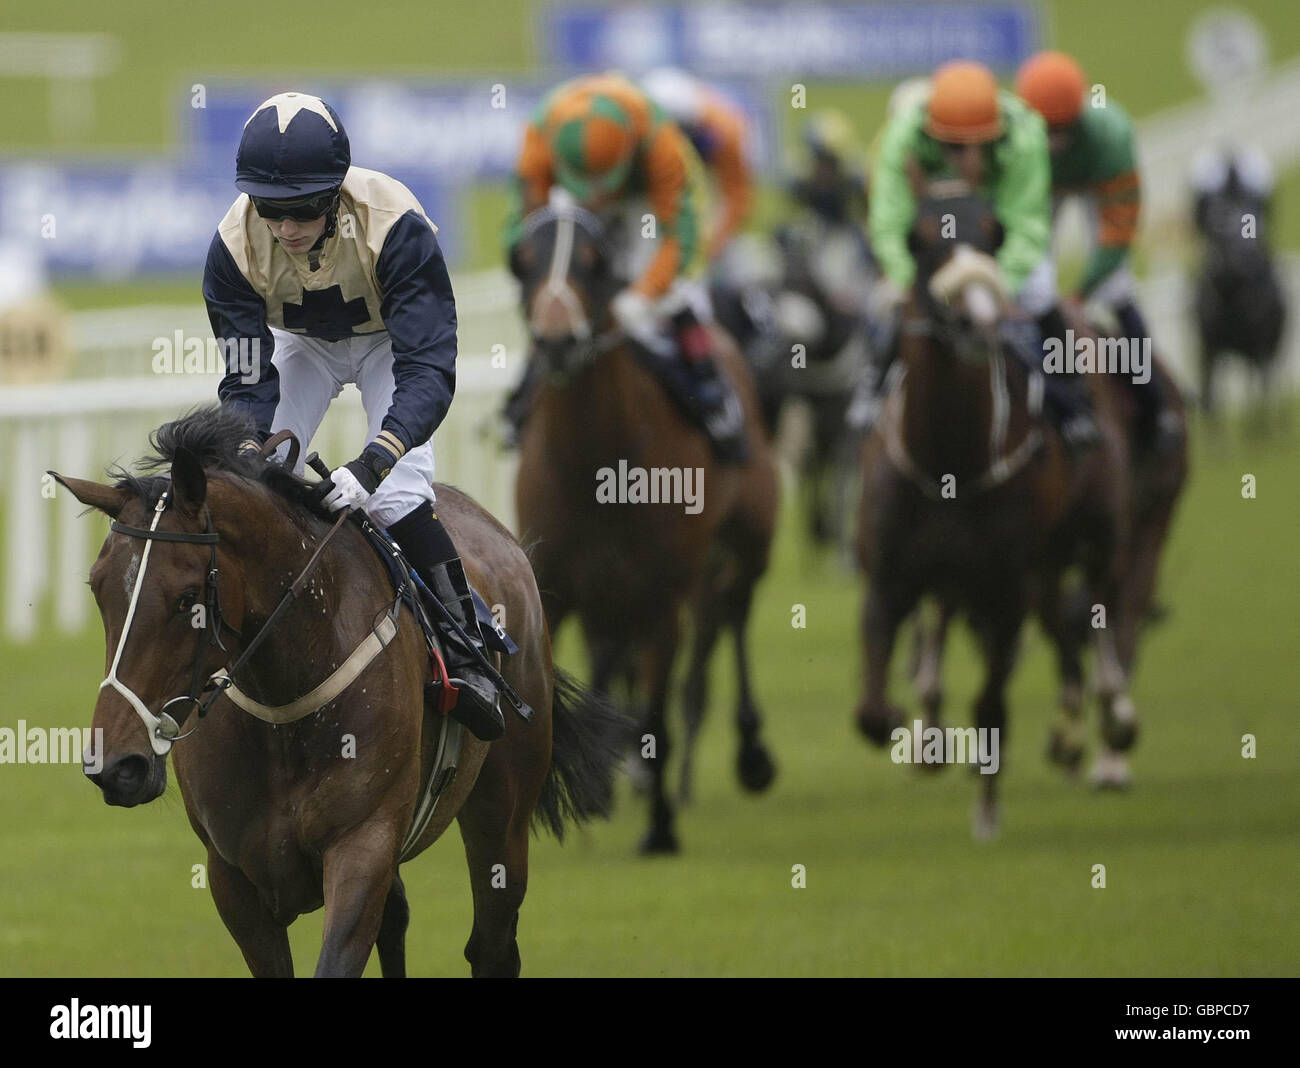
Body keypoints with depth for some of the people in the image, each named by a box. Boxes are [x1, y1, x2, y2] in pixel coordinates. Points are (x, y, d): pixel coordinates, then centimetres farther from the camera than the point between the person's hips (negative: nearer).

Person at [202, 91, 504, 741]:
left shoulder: (393, 224, -40)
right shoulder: (236, 243, -30)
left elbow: (428, 368, -44)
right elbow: (247, 378, -25)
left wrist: (375, 461, -58)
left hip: (390, 338, -3)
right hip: (300, 341, 3)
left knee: (397, 494, -21)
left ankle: (464, 648, -9)